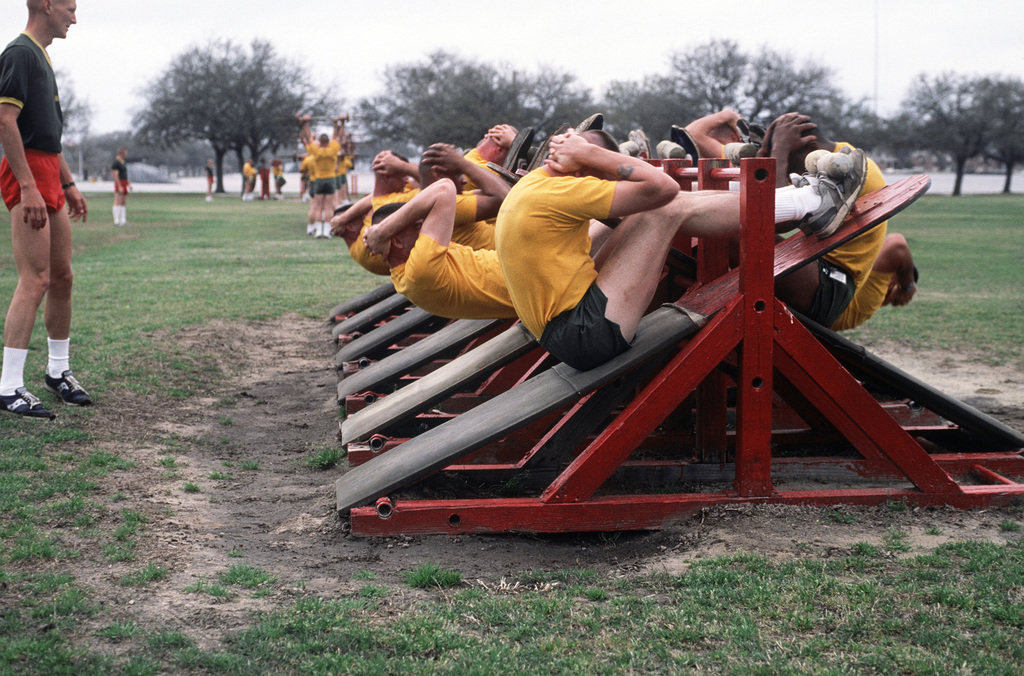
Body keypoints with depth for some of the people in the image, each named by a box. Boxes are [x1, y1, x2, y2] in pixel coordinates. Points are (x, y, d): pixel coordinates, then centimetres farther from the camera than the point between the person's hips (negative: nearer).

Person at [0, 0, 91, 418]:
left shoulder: (40, 56, 21)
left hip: (48, 176, 10)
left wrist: (68, 184, 25)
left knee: (62, 278, 12)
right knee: (34, 281, -13)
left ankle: (58, 370, 24)